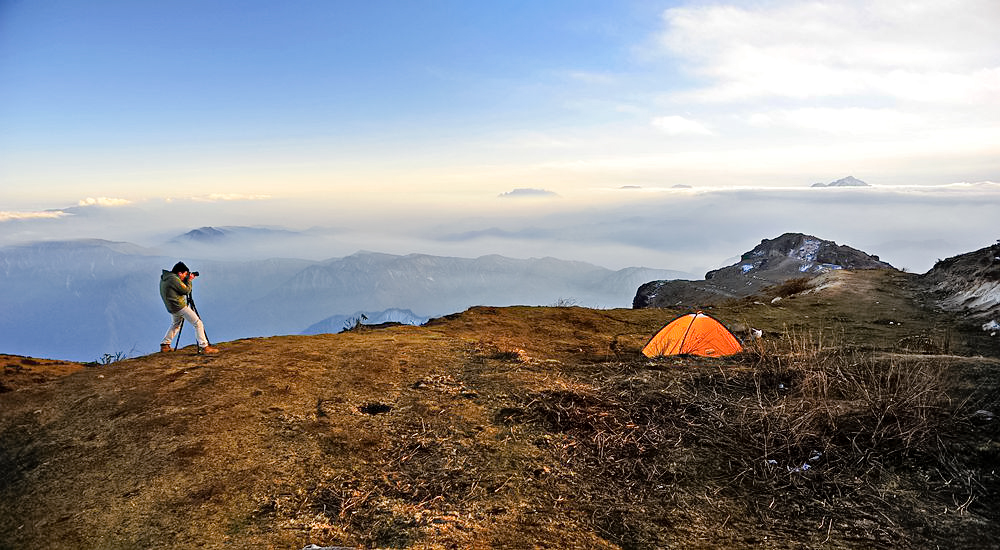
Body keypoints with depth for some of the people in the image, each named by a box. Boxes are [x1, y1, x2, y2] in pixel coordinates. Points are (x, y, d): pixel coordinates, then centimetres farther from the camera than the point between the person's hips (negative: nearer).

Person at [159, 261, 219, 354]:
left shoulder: (164, 278, 12)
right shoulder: (173, 279, -17)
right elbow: (186, 290, -14)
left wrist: (186, 280, 11)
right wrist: (189, 280, -1)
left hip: (171, 308, 10)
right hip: (180, 306, -10)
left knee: (176, 324, 33)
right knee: (198, 324, -9)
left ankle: (164, 345, 31)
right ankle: (204, 347, -17)